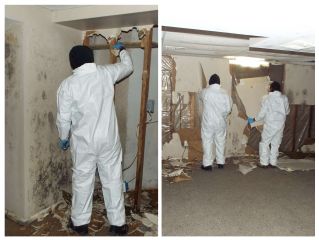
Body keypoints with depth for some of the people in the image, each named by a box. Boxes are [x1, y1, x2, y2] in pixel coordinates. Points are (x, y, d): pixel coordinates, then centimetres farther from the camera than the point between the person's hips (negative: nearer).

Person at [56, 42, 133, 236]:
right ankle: (118, 224, 22)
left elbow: (64, 118, -6)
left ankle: (80, 222, 31)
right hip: (109, 138, 1)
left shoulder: (67, 85, -10)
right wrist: (122, 49, 32)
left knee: (82, 180, 15)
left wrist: (63, 138, 12)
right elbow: (128, 67, 14)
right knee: (113, 179, 11)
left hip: (83, 141, -1)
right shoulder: (106, 73, -5)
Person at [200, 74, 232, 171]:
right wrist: (222, 116, 13)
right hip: (221, 122, 3)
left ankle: (207, 164, 5)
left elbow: (201, 97, 14)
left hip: (208, 122, -2)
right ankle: (220, 162, 22)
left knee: (207, 142, 4)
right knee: (220, 142, 14)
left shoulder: (205, 91, -9)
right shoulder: (224, 93, -4)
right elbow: (228, 108, -4)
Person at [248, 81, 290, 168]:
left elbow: (262, 113, -9)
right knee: (275, 144, 12)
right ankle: (273, 162, 17)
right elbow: (287, 111, 10)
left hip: (270, 125, -4)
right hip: (280, 124, 4)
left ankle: (264, 163, 7)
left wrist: (254, 120, 4)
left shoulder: (267, 98, -9)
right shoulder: (284, 98, 1)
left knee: (264, 143, 6)